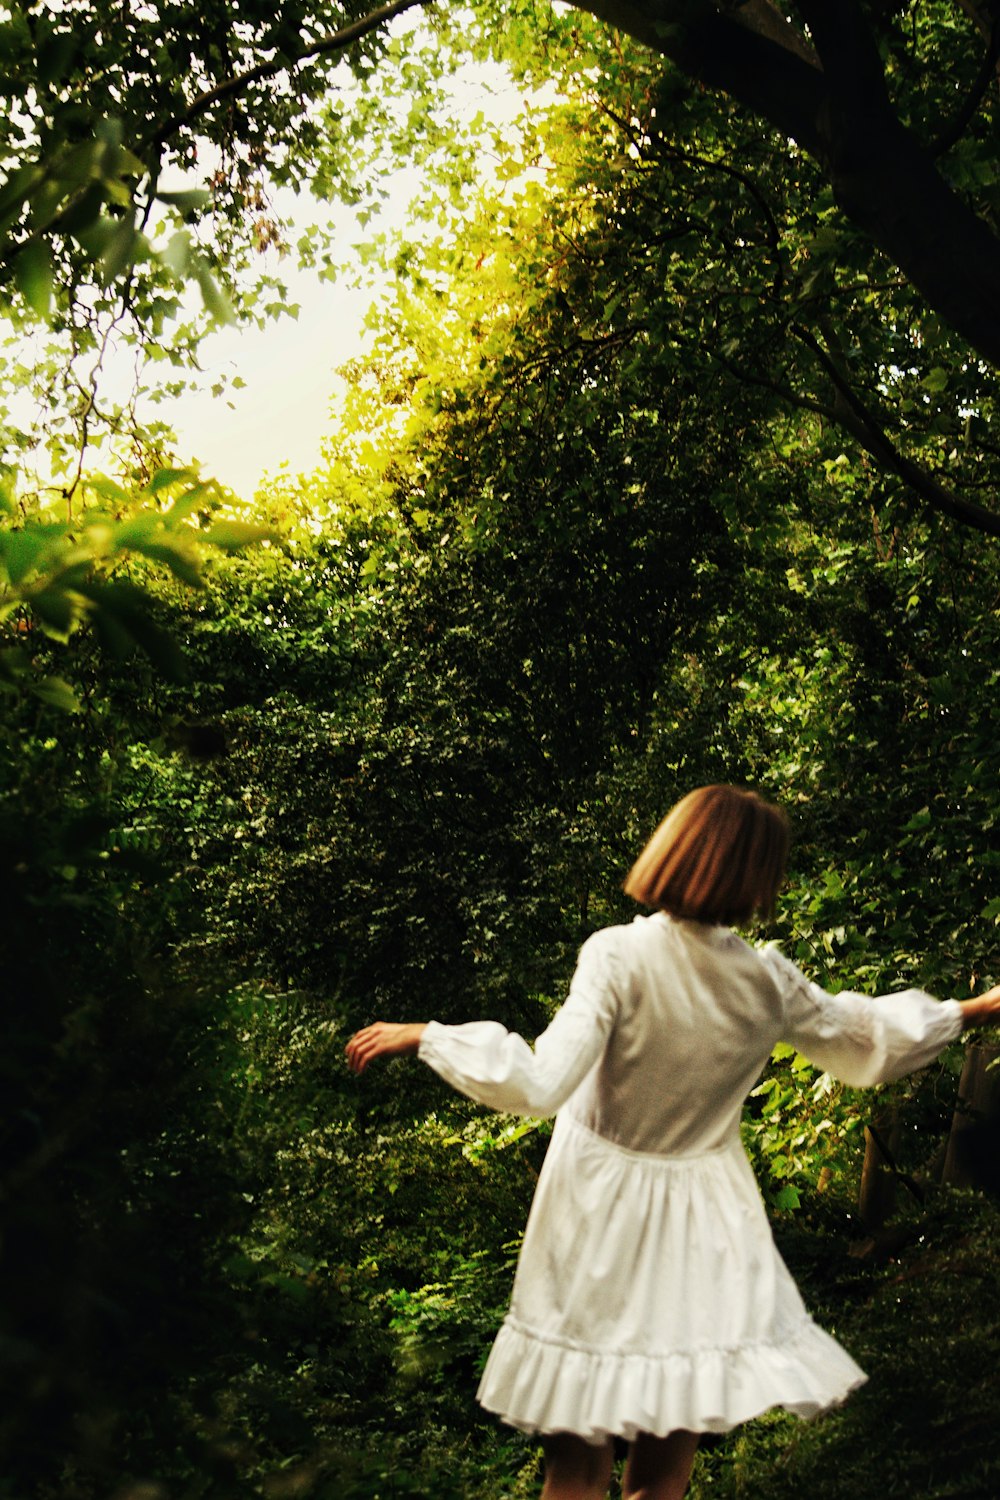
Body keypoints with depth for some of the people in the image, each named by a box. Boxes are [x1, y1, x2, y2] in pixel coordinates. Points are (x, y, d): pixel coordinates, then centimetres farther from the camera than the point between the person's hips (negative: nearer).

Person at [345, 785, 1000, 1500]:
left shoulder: (618, 957, -20)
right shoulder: (771, 981, -10)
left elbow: (539, 1084, -27)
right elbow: (867, 1036, 7)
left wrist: (423, 1036, -19)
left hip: (603, 1198, -2)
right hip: (706, 1216, 2)